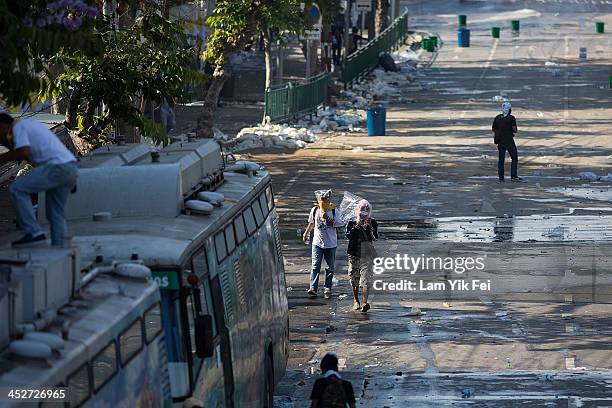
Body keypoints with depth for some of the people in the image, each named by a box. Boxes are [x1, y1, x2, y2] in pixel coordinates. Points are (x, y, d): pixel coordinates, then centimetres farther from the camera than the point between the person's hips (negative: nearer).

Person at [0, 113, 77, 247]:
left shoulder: (18, 127, -1)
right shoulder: (30, 125, 29)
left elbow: (23, 153, -16)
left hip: (57, 167, -9)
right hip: (71, 168, 9)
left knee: (17, 189, -7)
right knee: (55, 214, 15)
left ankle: (34, 233, -12)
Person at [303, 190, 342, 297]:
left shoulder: (333, 210, -5)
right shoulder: (315, 210, 0)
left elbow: (338, 224, -8)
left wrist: (328, 219, -21)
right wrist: (306, 233, 23)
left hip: (331, 243, 0)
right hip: (317, 242, 0)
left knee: (330, 266, 7)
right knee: (315, 265, -9)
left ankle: (328, 287, 17)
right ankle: (313, 287, -14)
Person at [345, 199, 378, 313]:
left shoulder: (372, 223, 3)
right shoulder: (351, 224, 3)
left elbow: (375, 237, -8)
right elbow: (348, 235, -14)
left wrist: (369, 227, -19)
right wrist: (357, 226, -19)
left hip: (367, 254, -2)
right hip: (354, 254, 2)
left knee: (366, 278, -15)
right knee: (354, 278, 12)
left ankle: (364, 302, -24)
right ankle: (356, 300, 29)